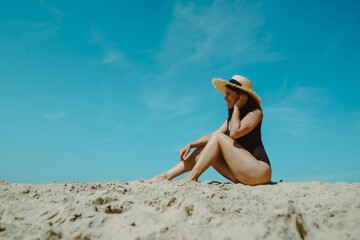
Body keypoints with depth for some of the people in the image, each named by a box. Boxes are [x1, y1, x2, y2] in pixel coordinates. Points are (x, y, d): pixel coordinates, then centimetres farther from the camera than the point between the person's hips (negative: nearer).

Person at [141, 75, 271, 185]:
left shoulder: (255, 112, -5)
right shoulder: (231, 118, 18)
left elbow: (235, 133, -22)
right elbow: (211, 136, 10)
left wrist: (236, 108, -11)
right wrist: (190, 145, -2)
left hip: (260, 170, -7)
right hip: (242, 175, 7)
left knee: (219, 137, -17)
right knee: (203, 150, -2)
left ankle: (191, 177, -16)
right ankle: (165, 176, -6)